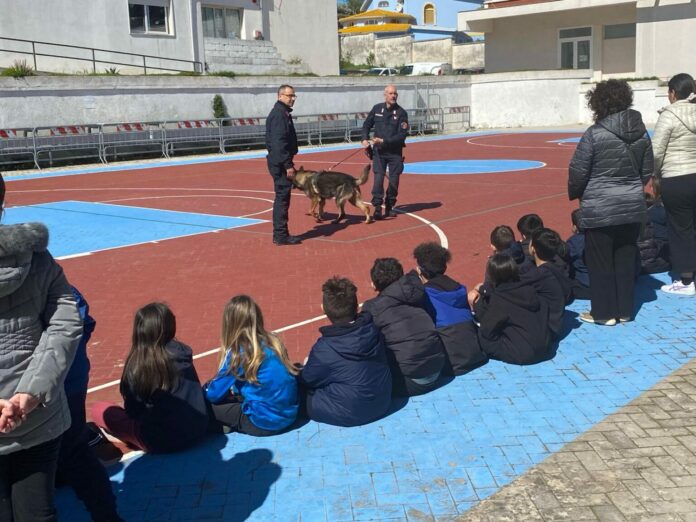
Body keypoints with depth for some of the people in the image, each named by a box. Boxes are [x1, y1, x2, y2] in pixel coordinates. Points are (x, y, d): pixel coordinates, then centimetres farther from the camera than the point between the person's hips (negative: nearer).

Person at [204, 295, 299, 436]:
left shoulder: (237, 352, -12)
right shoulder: (273, 341, 6)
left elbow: (214, 394, -4)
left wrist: (206, 388, 18)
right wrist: (234, 389, 23)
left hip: (265, 422, -7)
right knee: (233, 398, 27)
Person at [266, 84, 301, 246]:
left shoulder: (283, 113, 18)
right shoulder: (279, 114, -15)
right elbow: (278, 143, -22)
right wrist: (288, 165, -23)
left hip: (280, 163, 10)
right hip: (280, 163, -10)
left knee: (282, 198, 13)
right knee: (282, 198, -7)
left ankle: (280, 234, 19)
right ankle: (281, 235, -3)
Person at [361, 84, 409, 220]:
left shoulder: (401, 113, -6)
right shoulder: (377, 109, 3)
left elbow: (402, 135, -12)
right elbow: (367, 125, 16)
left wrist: (384, 141, -19)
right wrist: (365, 139, -1)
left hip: (395, 152, -1)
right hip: (378, 151, 1)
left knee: (394, 181, 4)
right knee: (378, 178, -11)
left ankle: (389, 207, 19)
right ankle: (377, 208, -10)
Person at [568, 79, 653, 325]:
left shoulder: (594, 134, -14)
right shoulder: (641, 133, 2)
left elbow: (577, 172, -11)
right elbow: (647, 171, 10)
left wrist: (575, 194, 8)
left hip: (600, 209, -5)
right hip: (632, 208, 5)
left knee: (600, 262, 6)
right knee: (625, 260, 14)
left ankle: (603, 312, 14)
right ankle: (625, 310, 23)